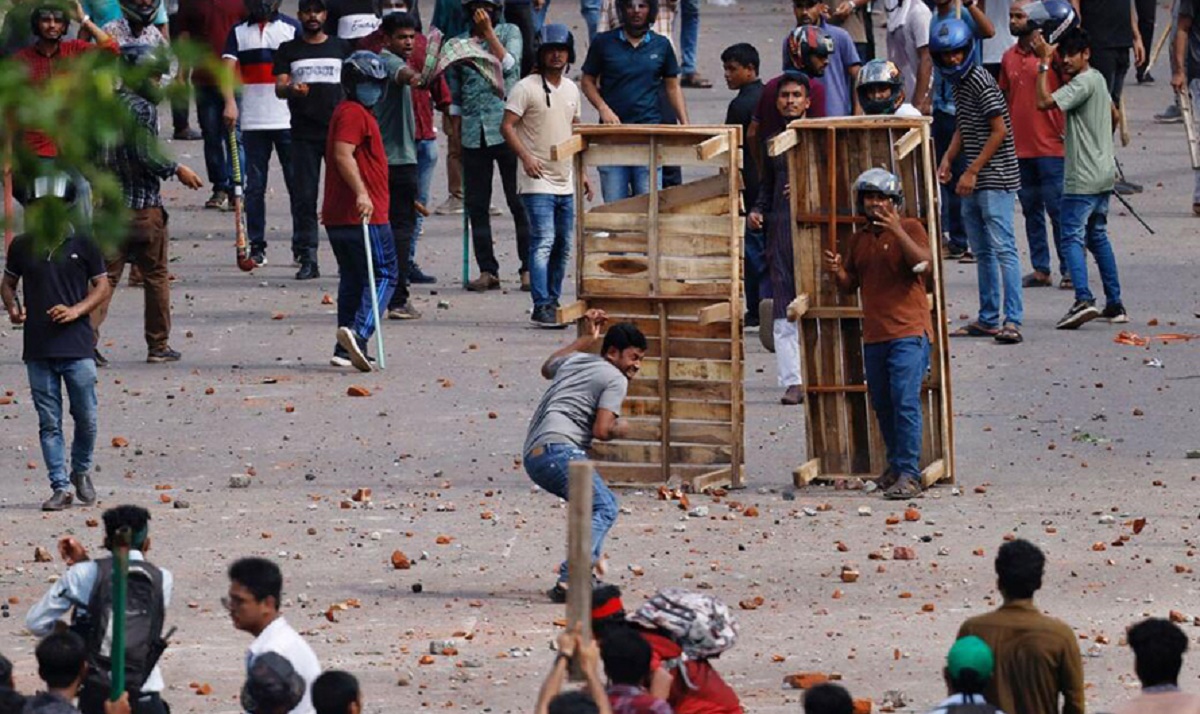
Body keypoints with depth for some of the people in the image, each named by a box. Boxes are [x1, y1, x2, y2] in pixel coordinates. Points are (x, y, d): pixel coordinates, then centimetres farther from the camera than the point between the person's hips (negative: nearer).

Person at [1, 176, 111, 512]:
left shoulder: (83, 245, 1)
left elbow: (102, 286, 5)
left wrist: (76, 310, -12)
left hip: (77, 347, -1)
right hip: (38, 349, 1)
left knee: (86, 417, 1)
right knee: (49, 422, 2)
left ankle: (81, 471, 26)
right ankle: (60, 487, 7)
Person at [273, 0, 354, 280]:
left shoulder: (341, 47, 12)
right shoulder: (289, 50, 10)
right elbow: (279, 87, 1)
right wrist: (291, 89, -23)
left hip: (339, 131, 0)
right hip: (304, 134, 0)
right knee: (304, 197, -2)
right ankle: (307, 259, 1)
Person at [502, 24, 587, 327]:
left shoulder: (571, 89, 13)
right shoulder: (526, 88, -8)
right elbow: (507, 126, -12)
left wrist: (581, 173, 18)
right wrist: (525, 157, -25)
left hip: (565, 183, 7)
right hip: (537, 181, -7)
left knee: (562, 247, 10)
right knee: (543, 243, -15)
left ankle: (553, 303, 20)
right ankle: (542, 306, -18)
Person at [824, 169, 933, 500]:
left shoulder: (910, 228, -1)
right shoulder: (858, 241, 17)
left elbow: (923, 264, -16)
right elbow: (850, 285, 21)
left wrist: (898, 232, -25)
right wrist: (837, 271, -1)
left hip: (908, 332, -7)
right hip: (874, 334, 7)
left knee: (905, 401, -15)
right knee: (882, 404, 13)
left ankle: (909, 475, -18)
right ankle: (895, 465, 28)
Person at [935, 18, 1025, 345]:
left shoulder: (981, 82, -14)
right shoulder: (959, 83, 14)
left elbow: (999, 131, -17)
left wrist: (972, 172, -16)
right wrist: (948, 159, 8)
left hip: (995, 179, -10)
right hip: (974, 183, 10)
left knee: (1002, 248, -13)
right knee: (982, 252, 14)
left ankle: (1012, 321, -18)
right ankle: (988, 319, 21)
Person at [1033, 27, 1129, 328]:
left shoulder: (1083, 83, -17)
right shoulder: (1097, 79, 14)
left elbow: (1044, 101, -27)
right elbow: (1114, 115, 29)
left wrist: (1044, 61, -22)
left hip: (1083, 179, -10)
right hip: (1104, 173, 10)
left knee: (1072, 237, -12)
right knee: (1098, 236, 17)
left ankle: (1083, 300, -26)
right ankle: (1114, 303, 17)